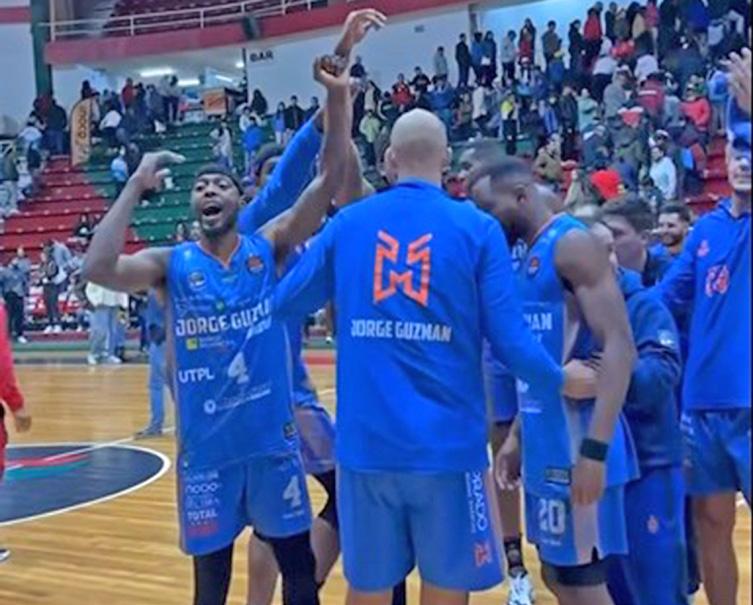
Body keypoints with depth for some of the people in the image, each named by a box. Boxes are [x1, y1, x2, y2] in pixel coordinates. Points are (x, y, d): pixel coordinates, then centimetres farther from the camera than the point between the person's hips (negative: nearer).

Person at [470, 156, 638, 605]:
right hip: (545, 446, 9)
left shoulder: (572, 243, -13)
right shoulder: (533, 255, 15)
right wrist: (517, 437, 21)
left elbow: (620, 348, -21)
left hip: (575, 447, -9)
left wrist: (595, 449, -26)